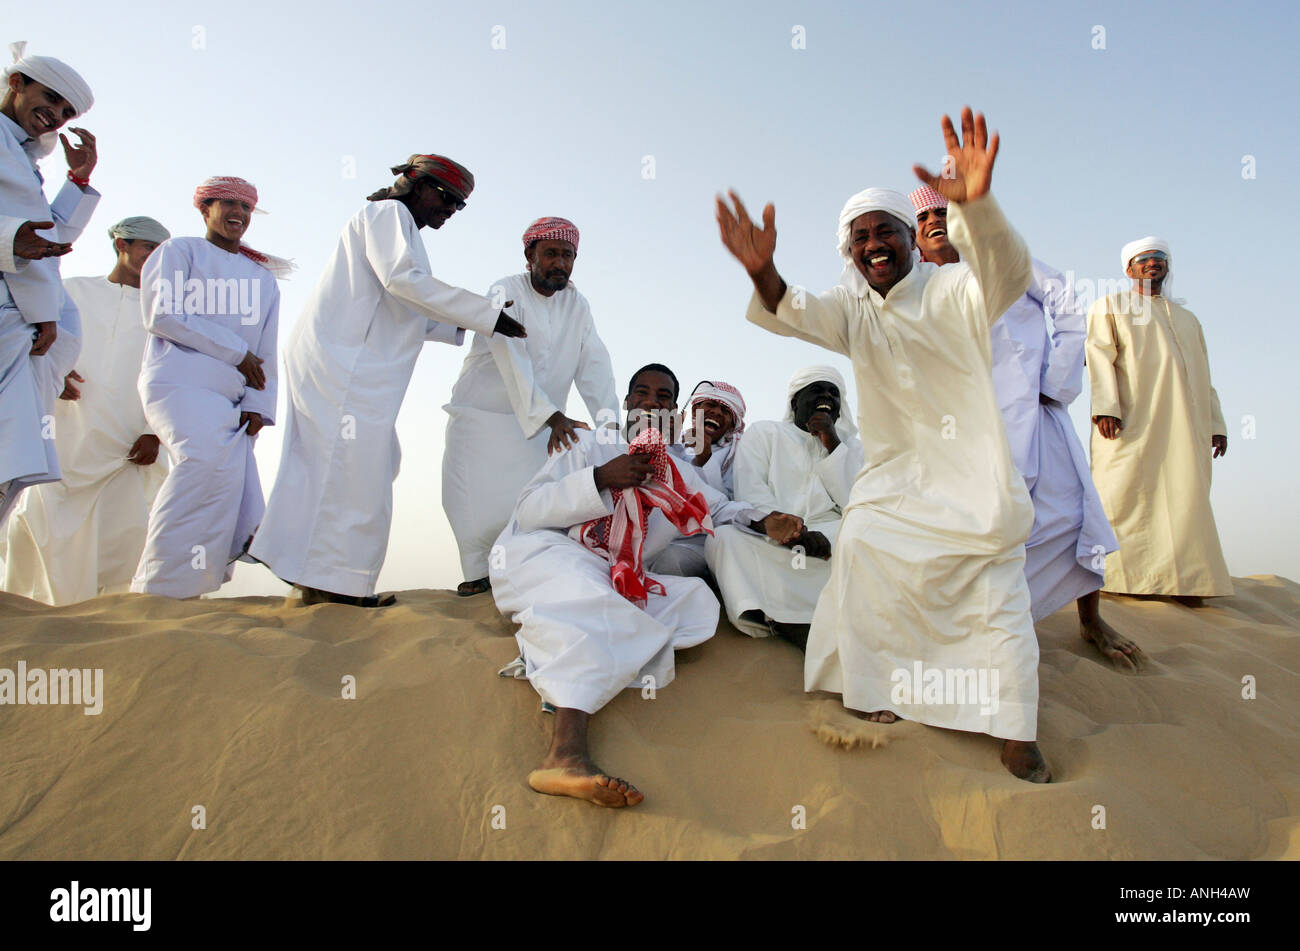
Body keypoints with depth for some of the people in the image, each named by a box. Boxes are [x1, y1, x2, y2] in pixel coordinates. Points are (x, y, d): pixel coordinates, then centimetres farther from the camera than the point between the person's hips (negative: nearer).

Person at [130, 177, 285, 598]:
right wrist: (236, 352, -4)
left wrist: (257, 403, 2)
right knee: (210, 457, -33)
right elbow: (162, 315, -2)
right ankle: (158, 586, -27)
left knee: (241, 524, -10)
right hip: (180, 383, -5)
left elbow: (267, 349, 18)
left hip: (231, 399, 5)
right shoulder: (178, 251, 13)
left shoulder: (263, 277, 26)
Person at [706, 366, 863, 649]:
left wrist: (833, 444, 0)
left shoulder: (850, 445, 24)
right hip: (772, 545, -2)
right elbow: (750, 494, -2)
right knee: (723, 537, -32)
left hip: (833, 544, 2)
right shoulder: (765, 432, 16)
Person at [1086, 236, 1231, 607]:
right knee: (1127, 491, -10)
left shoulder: (1188, 319, 28)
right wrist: (1105, 406, -17)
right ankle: (1121, 576, -8)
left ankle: (1185, 581, -4)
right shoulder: (1110, 307, 13)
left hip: (1184, 422, 5)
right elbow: (1099, 355, -2)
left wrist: (1216, 424, 13)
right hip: (1133, 419, -4)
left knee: (1185, 497, -3)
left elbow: (1203, 377, 24)